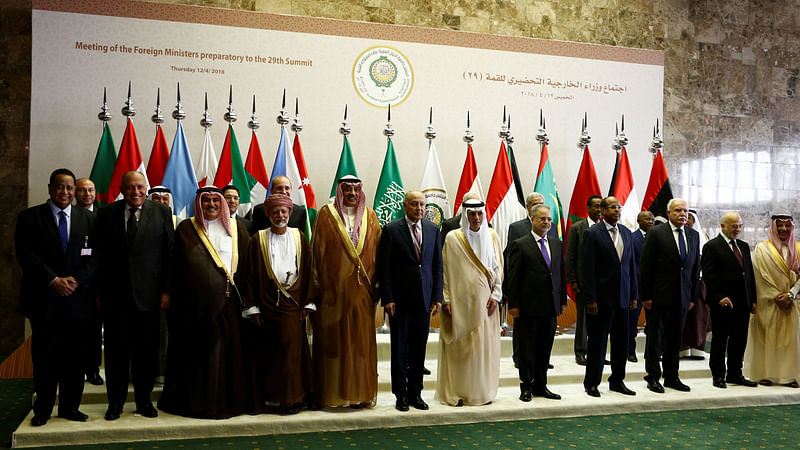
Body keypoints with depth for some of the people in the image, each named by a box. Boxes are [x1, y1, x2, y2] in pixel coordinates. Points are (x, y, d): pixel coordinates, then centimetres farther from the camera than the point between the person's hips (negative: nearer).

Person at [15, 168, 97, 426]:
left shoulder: (88, 219, 9)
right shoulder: (29, 217, 4)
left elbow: (95, 256, 3)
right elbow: (26, 255, -5)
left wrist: (76, 279, -11)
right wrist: (53, 281, -14)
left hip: (78, 300, 2)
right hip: (44, 300, -2)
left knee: (75, 357, 7)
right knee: (44, 356, 5)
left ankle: (70, 407, 18)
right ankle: (43, 410, 18)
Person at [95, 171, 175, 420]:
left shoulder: (162, 212, 2)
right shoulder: (106, 213, 5)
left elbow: (170, 253, 1)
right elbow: (100, 255, 5)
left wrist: (166, 290, -4)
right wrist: (99, 291, 0)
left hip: (148, 293, 0)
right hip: (115, 294, 1)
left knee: (147, 350, 7)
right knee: (116, 348, 7)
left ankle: (144, 400, 22)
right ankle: (115, 402, 22)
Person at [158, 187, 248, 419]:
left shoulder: (236, 228, 13)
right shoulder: (186, 229, 6)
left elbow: (248, 259, 11)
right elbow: (181, 265, 1)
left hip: (227, 299, 2)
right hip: (198, 299, -2)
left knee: (227, 346, 2)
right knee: (199, 349, 1)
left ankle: (228, 399, 13)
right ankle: (198, 400, 12)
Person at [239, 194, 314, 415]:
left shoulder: (299, 237, 7)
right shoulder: (258, 239, 2)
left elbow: (307, 271, 8)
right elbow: (249, 275, 0)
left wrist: (306, 303, 1)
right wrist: (253, 307, -5)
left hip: (293, 304, 1)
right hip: (267, 304, -1)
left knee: (292, 350, -2)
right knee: (265, 352, 1)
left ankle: (291, 399, 9)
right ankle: (263, 399, 12)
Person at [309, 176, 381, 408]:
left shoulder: (370, 216, 10)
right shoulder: (326, 214, 3)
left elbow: (376, 251, 9)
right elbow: (317, 249, 1)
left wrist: (376, 284, 2)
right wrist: (316, 284, -5)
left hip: (361, 288, 2)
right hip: (333, 286, -2)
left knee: (361, 340, 4)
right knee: (332, 338, 1)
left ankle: (359, 392, 14)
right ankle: (330, 393, 10)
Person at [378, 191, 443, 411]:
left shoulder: (433, 229, 7)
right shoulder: (391, 230, -3)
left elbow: (438, 265, 9)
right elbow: (384, 268, -4)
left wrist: (437, 297, 3)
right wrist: (387, 299, -10)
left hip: (424, 299, 3)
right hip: (400, 300, -3)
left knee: (419, 349, 10)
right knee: (400, 349, 5)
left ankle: (416, 393, 21)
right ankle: (401, 395, 16)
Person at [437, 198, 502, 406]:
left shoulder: (491, 236, 7)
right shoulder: (453, 238, -2)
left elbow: (498, 267, 9)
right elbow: (446, 271, -2)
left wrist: (495, 295, 0)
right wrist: (446, 299, -8)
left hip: (484, 301, 3)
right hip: (460, 300, -3)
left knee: (485, 344, 5)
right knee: (459, 346, 0)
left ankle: (483, 390, 17)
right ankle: (456, 392, 9)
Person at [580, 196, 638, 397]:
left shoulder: (626, 233, 11)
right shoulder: (592, 233, -8)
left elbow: (632, 265, 14)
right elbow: (587, 269, -11)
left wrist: (634, 295, 9)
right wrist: (590, 299, -14)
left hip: (622, 297, 6)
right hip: (602, 297, -6)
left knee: (621, 342, 12)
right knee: (597, 342, 3)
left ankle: (617, 381, 26)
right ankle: (592, 383, 15)